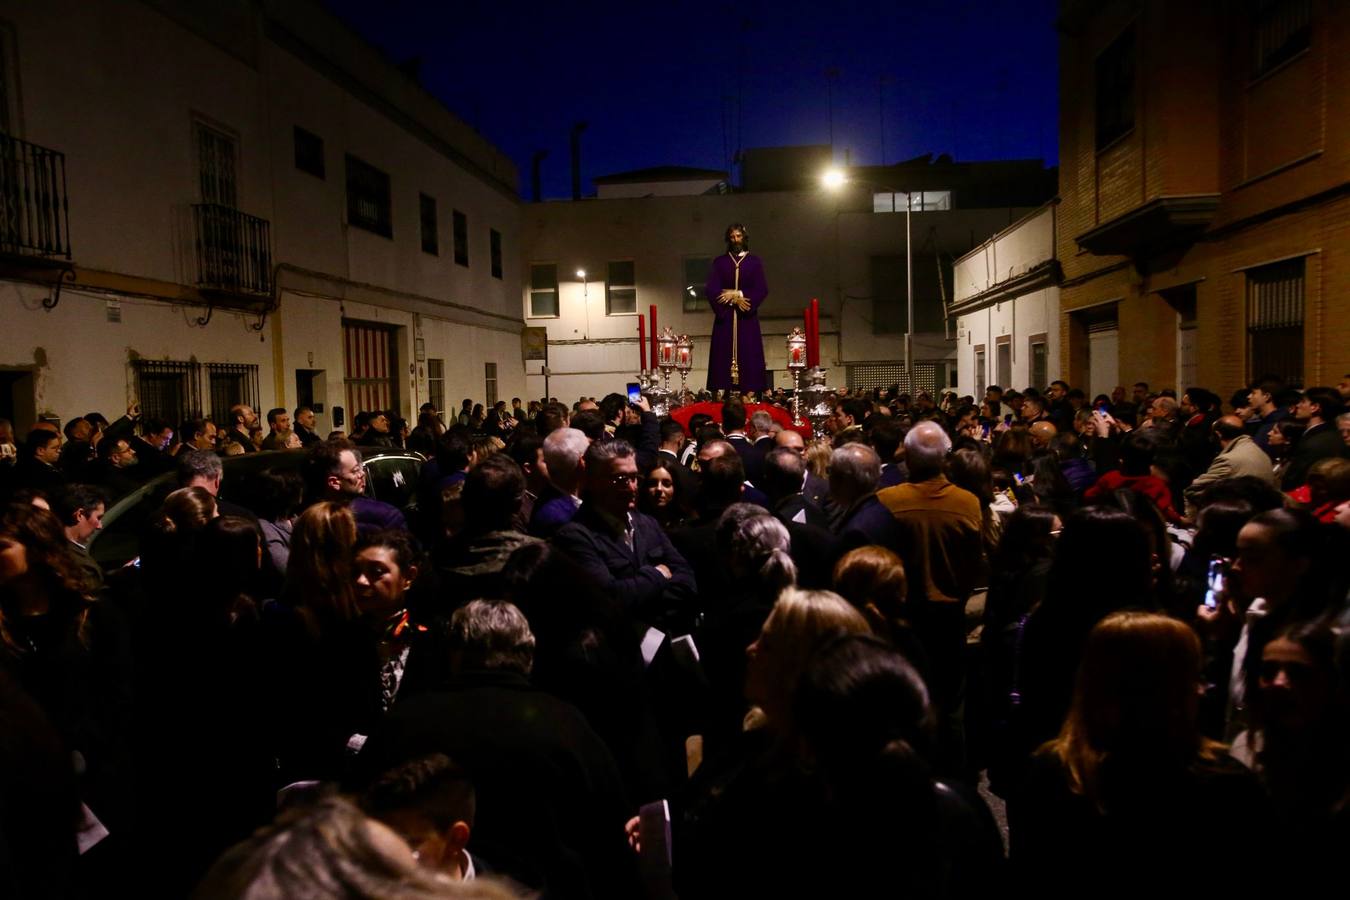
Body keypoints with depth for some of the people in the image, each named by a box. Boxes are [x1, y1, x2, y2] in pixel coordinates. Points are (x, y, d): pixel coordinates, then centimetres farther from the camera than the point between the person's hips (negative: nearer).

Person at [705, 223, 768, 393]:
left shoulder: (754, 262, 10)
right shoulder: (719, 262, 11)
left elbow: (762, 289, -1)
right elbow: (710, 289, -1)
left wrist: (737, 293, -11)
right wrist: (734, 299, -12)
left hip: (747, 317, 0)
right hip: (724, 316, 0)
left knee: (748, 355, -6)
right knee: (723, 356, -7)